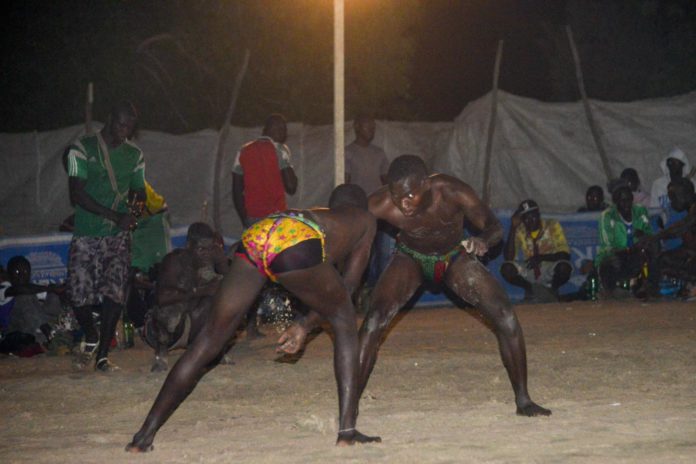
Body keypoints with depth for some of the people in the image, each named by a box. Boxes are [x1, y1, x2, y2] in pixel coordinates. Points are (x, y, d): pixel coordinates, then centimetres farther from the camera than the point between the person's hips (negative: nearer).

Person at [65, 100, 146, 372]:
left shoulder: (135, 155, 9)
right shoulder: (83, 149, -4)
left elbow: (138, 192, 19)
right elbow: (77, 194, -10)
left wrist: (140, 204, -8)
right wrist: (116, 216, -18)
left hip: (118, 237, 2)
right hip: (85, 235, -2)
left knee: (115, 295, -12)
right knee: (79, 296, -5)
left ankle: (103, 355, -2)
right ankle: (91, 339, 24)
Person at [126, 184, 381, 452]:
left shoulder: (315, 213, 45)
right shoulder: (364, 219, 32)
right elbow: (349, 285, 27)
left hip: (254, 236, 5)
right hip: (295, 245, -5)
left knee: (209, 339, 11)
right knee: (344, 322, 18)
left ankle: (146, 433, 10)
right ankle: (347, 429, 10)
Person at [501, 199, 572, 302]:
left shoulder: (552, 225, -10)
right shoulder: (519, 231, -5)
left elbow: (565, 254, -15)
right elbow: (508, 257, -15)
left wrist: (541, 258, -31)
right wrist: (513, 228, -19)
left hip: (551, 270, -1)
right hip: (529, 271, 1)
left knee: (564, 267, -36)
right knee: (506, 269, -26)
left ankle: (552, 290, -3)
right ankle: (531, 289, -1)